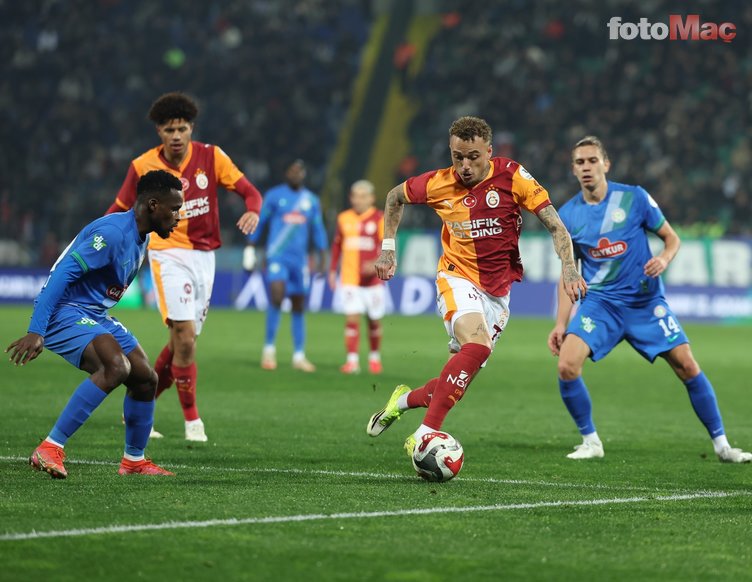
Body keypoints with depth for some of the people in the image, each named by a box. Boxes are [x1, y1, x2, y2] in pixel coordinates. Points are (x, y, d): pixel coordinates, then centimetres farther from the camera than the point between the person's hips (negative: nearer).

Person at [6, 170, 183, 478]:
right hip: (64, 311, -10)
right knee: (116, 367, -30)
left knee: (145, 378, 8)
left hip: (95, 315, 10)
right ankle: (50, 449, -29)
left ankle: (134, 460, 28)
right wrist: (35, 332, -33)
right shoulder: (112, 232, -22)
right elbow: (62, 273, -28)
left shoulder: (140, 237, 11)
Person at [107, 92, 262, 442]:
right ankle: (192, 420, -7)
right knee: (185, 337, -18)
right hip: (169, 255, -3)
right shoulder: (143, 166, -5)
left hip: (204, 256, 3)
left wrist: (252, 212, -25)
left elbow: (250, 193, -3)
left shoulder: (211, 157, -2)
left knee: (183, 342, 7)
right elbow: (119, 209, 6)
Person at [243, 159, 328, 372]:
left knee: (299, 306, 6)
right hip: (277, 256, -4)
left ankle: (299, 356, 14)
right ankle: (269, 348, -10)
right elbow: (260, 222, 7)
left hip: (300, 259, 4)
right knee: (277, 295, -21)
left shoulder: (311, 200, 11)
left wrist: (322, 257, 13)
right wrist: (250, 249, 5)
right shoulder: (274, 196, 1)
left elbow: (318, 230, 17)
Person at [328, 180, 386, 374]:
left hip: (372, 279, -1)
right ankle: (352, 360, -10)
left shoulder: (379, 218, -4)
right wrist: (332, 270, 18)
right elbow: (337, 245, 20)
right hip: (350, 279, 1)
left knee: (374, 320, 9)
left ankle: (375, 357, 29)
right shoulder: (344, 218, 7)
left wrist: (376, 263, -30)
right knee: (351, 319, -10)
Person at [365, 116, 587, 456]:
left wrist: (568, 267, -23)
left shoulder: (511, 176, -9)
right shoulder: (439, 184, -7)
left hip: (498, 292, 3)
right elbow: (395, 197, 14)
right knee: (477, 342, -33)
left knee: (458, 382, 2)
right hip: (458, 279, -2)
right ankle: (425, 434, -33)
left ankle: (405, 399, 34)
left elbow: (554, 225, -9)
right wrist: (388, 247, 9)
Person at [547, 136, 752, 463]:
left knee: (688, 367, -6)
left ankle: (722, 445, 10)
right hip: (599, 303, 1)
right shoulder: (568, 215, 1)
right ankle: (590, 441, -1)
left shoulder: (634, 198, -5)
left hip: (645, 301, -1)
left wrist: (663, 259, -20)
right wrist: (560, 324, 2)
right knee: (567, 365, -20)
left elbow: (672, 239, 3)